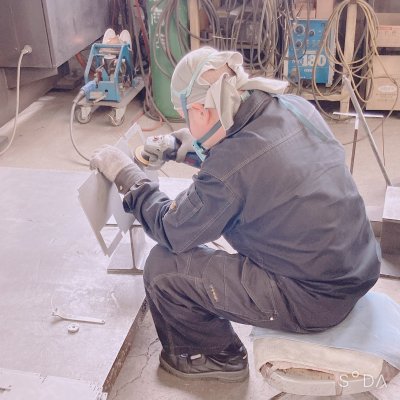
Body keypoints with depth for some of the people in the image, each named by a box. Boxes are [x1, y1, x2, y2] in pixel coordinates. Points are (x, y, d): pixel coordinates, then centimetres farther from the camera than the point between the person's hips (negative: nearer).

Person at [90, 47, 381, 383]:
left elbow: (173, 233, -10)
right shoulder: (297, 107, -6)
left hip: (314, 300, -8)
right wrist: (202, 145, 12)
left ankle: (216, 357, 23)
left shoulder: (227, 170, -28)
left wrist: (126, 176, 0)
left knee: (163, 268, -4)